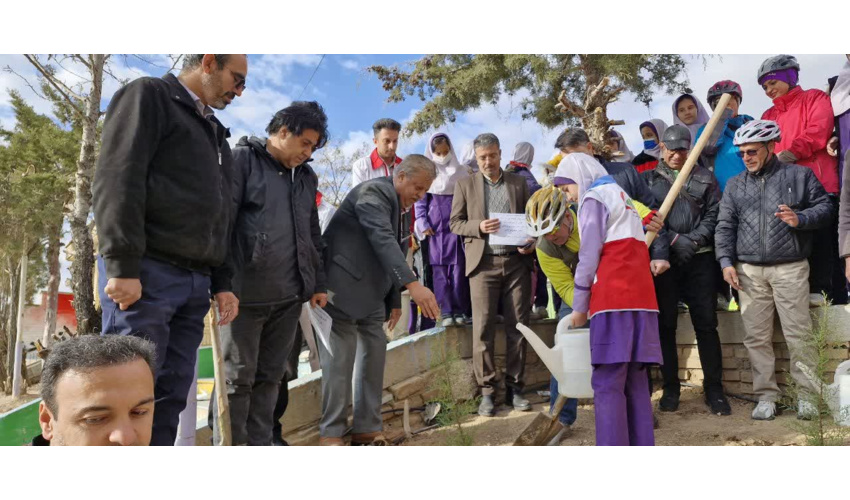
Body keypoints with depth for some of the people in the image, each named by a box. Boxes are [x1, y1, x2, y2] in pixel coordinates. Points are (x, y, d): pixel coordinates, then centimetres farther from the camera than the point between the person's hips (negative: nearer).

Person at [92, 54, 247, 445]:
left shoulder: (215, 133, 25)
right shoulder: (149, 96, 2)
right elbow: (116, 181, -10)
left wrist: (220, 282, 14)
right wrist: (122, 266, -19)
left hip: (195, 280, 7)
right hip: (146, 272, -7)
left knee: (170, 395, 6)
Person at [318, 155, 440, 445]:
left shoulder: (401, 207, 14)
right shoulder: (375, 191, -14)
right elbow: (382, 239, -29)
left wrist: (395, 301, 16)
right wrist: (412, 284, -37)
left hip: (371, 296, 9)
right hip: (343, 290, -9)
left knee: (373, 359, 7)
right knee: (339, 362, -6)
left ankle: (367, 429, 17)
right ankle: (330, 434, 5)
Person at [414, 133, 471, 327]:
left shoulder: (460, 171, 8)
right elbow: (420, 200, 5)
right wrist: (422, 224, -6)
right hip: (435, 229, 0)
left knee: (459, 269, -2)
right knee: (440, 272, -2)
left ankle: (459, 310, 4)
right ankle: (445, 312, 1)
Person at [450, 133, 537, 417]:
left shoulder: (519, 183, 13)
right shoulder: (465, 185, 9)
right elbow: (455, 223, 6)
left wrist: (530, 241, -6)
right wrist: (479, 227, -12)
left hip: (516, 262, 2)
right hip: (484, 263, -1)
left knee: (517, 327, 2)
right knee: (483, 329, -4)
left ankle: (514, 388, 13)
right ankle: (487, 391, 4)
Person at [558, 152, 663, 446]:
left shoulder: (593, 198, 1)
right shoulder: (621, 197, 29)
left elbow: (590, 256, -6)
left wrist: (579, 305, -1)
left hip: (613, 299, -8)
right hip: (640, 297, 9)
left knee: (607, 383, -9)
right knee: (635, 381, 6)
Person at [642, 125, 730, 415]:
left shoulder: (705, 178, 13)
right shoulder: (648, 179, 9)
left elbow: (713, 214, 4)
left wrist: (693, 240, -11)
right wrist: (673, 239, -11)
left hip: (699, 259, 1)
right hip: (663, 259, 0)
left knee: (706, 324, 1)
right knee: (665, 325, 4)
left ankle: (714, 388, 11)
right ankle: (670, 388, 15)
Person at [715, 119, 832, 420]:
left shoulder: (800, 175, 8)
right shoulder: (735, 185, 14)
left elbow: (824, 207, 7)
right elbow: (725, 227, 9)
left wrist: (800, 219, -13)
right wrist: (726, 262, -2)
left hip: (790, 267, -2)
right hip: (749, 271, 2)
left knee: (798, 333, -1)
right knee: (756, 337, 3)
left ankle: (806, 393, 12)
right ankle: (766, 396, 11)